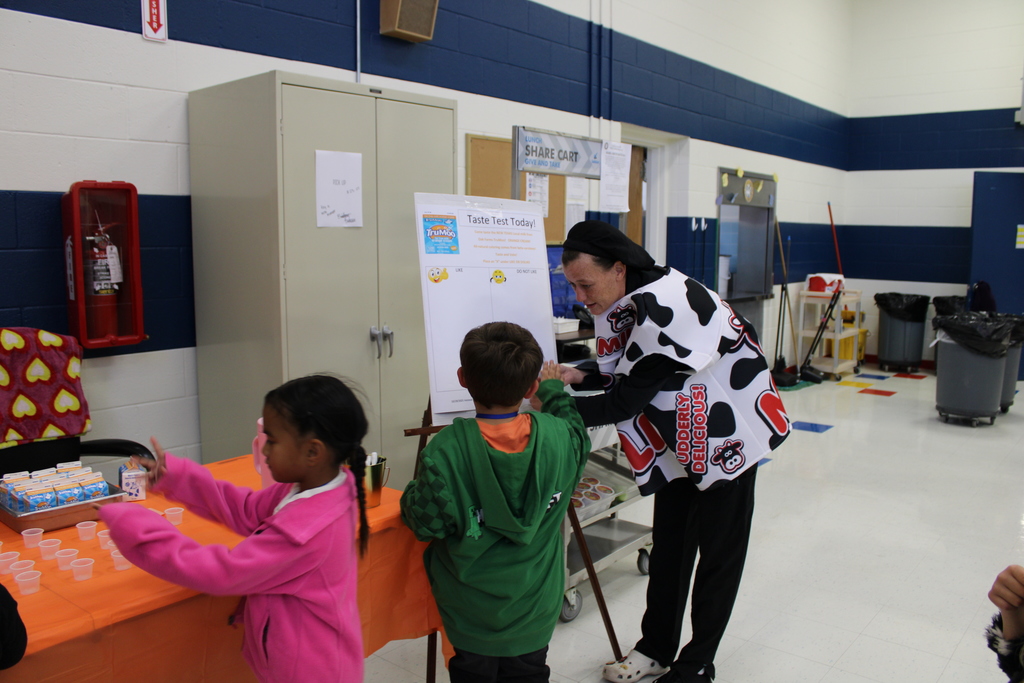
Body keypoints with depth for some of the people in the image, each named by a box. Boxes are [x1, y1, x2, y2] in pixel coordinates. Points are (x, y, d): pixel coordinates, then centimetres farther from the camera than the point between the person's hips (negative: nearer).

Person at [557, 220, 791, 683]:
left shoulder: (662, 305, -32)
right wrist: (580, 377, -10)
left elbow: (629, 400, -30)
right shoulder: (621, 301, -4)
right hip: (678, 434, 8)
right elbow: (629, 373, 5)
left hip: (727, 427, -8)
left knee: (718, 550, 6)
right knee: (669, 542, 14)